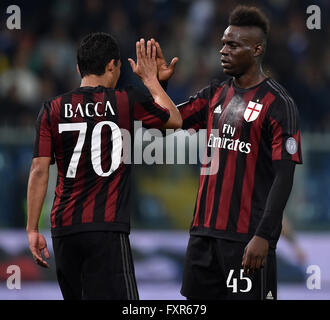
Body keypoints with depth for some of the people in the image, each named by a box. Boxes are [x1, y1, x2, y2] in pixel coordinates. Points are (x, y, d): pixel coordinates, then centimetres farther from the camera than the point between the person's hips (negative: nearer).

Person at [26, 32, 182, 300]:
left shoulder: (53, 110, 5)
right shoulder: (129, 102, -1)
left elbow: (39, 170, 1)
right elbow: (175, 120, 17)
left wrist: (33, 229, 4)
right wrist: (150, 78, 30)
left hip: (64, 228, 4)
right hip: (107, 228, -4)